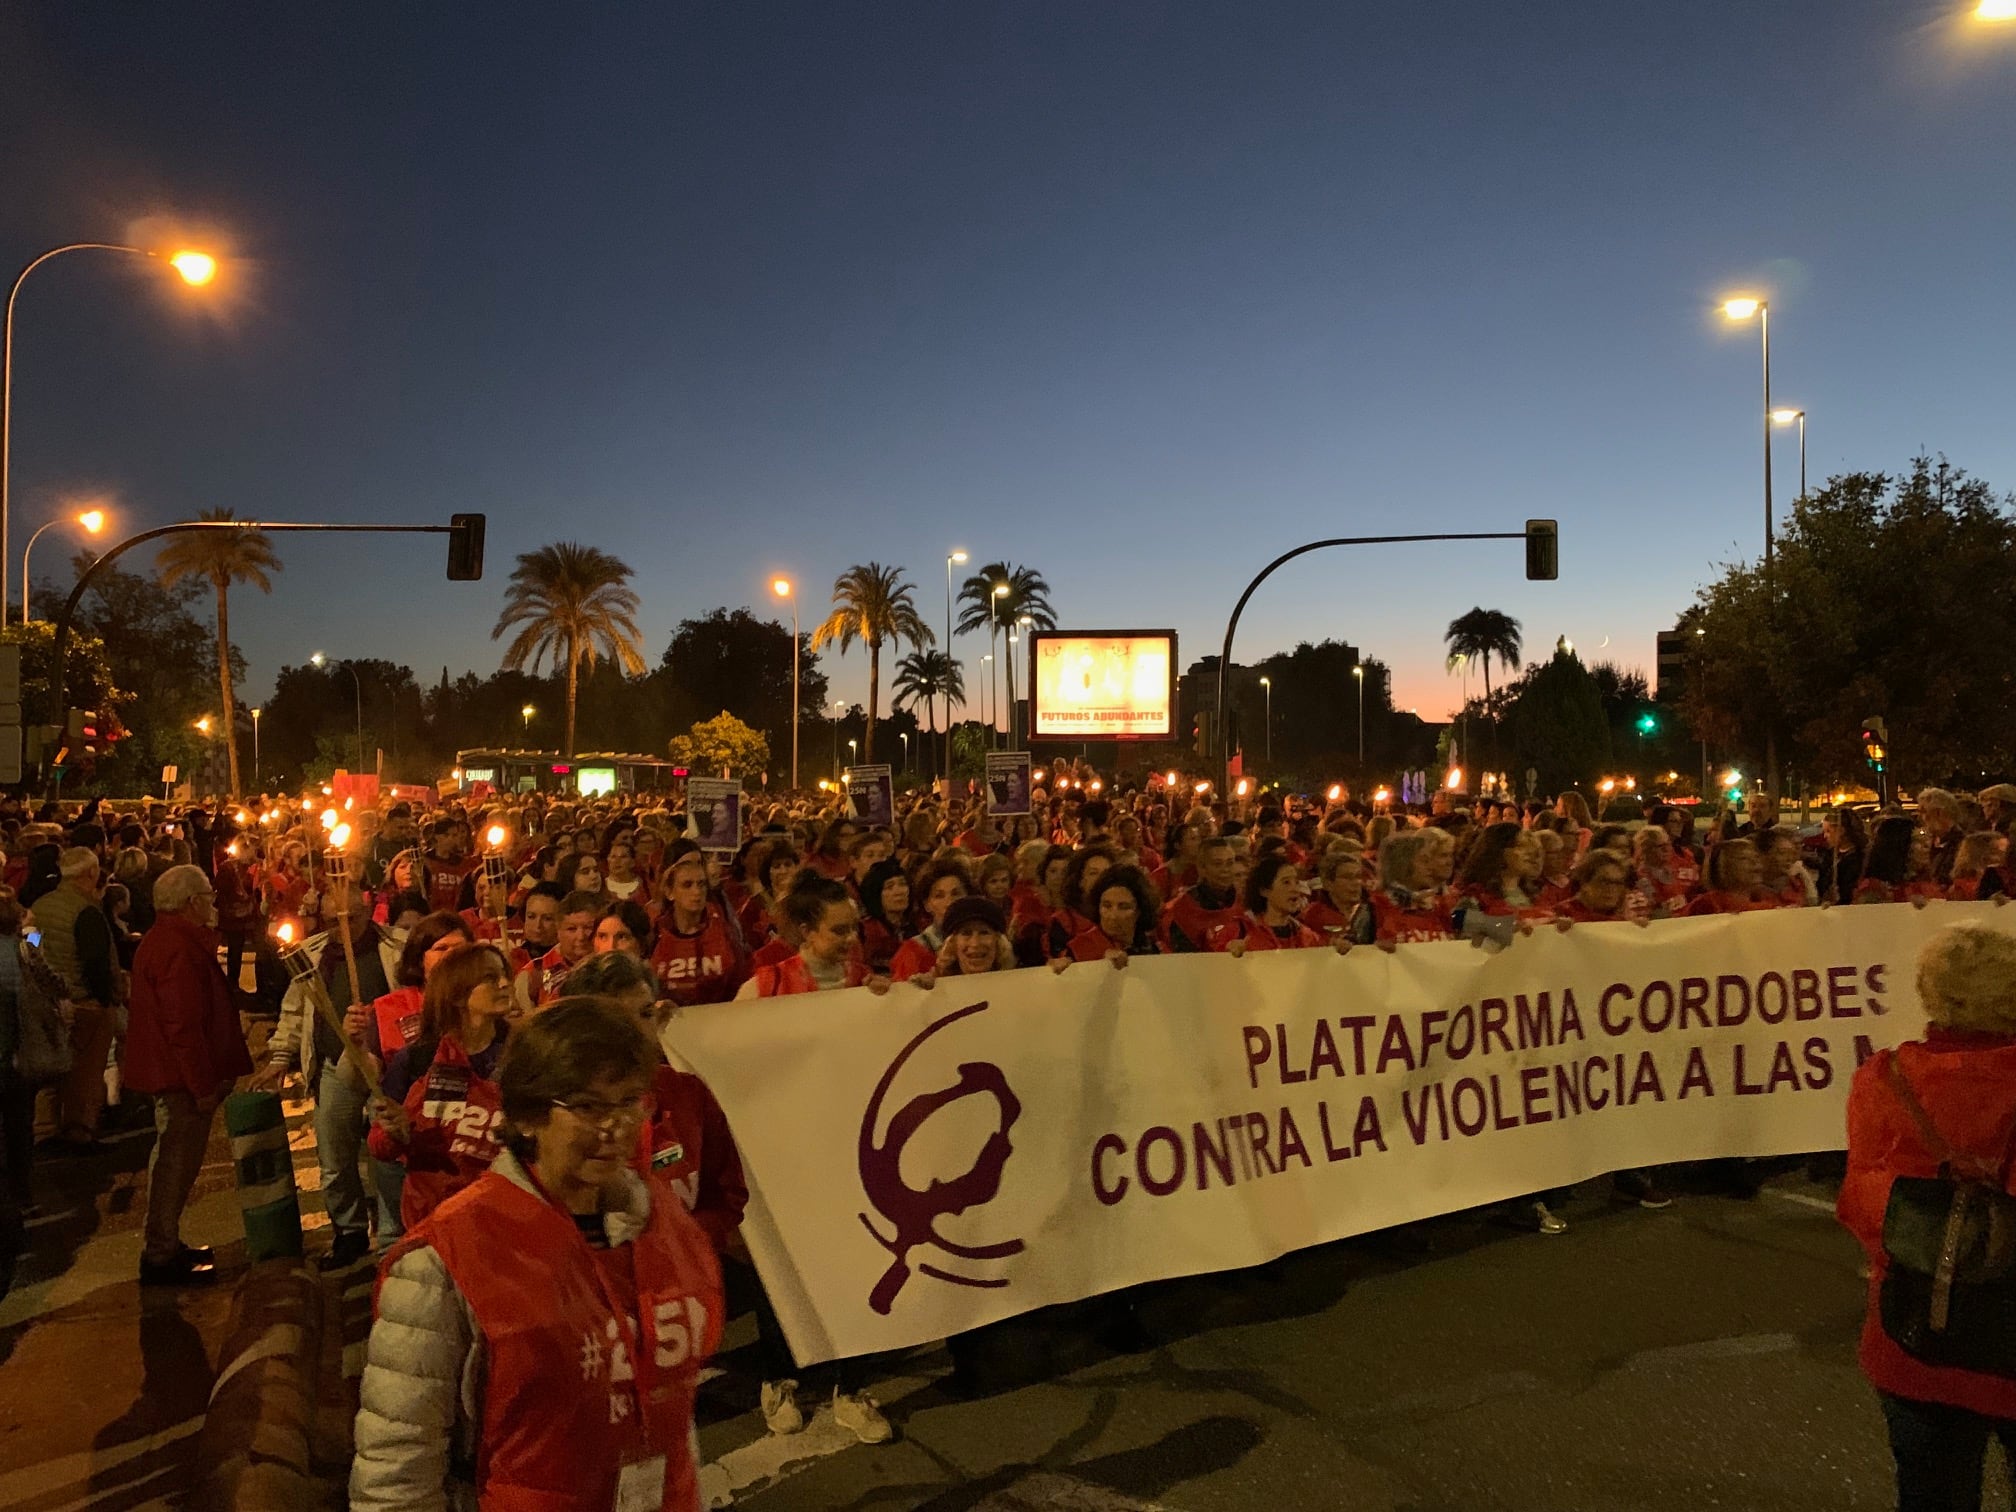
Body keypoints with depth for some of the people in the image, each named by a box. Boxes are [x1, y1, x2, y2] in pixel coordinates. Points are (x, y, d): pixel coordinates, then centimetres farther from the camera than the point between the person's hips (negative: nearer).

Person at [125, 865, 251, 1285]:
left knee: (175, 1159, 19)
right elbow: (184, 1024, -26)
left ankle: (165, 1245, 31)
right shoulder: (178, 948, -23)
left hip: (171, 1072, 11)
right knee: (176, 1161, -1)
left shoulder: (167, 939, 12)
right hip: (181, 1076, -11)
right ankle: (160, 1257, 9)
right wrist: (203, 1084, -23)